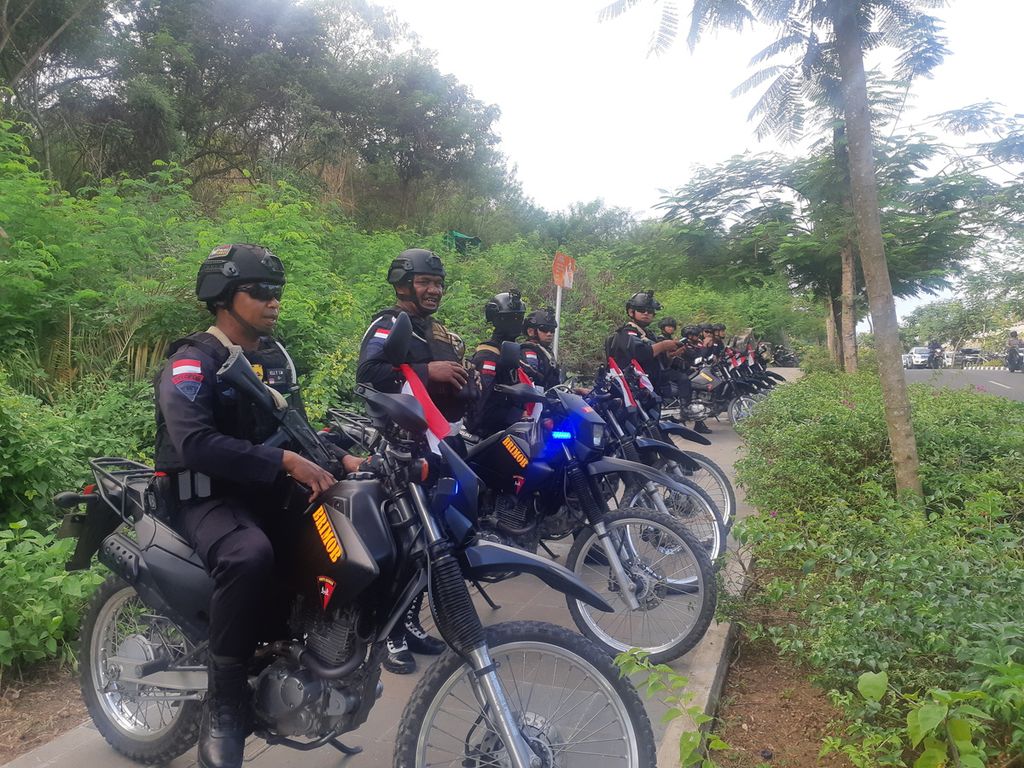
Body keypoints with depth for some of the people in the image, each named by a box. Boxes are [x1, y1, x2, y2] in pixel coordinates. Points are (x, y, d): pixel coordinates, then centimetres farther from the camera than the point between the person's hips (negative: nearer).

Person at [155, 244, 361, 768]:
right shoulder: (191, 363, -12)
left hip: (265, 490, 7)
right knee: (250, 555, -39)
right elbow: (196, 443, -28)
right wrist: (285, 461, -35)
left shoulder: (275, 356, 13)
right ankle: (223, 707, -22)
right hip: (205, 495, -7)